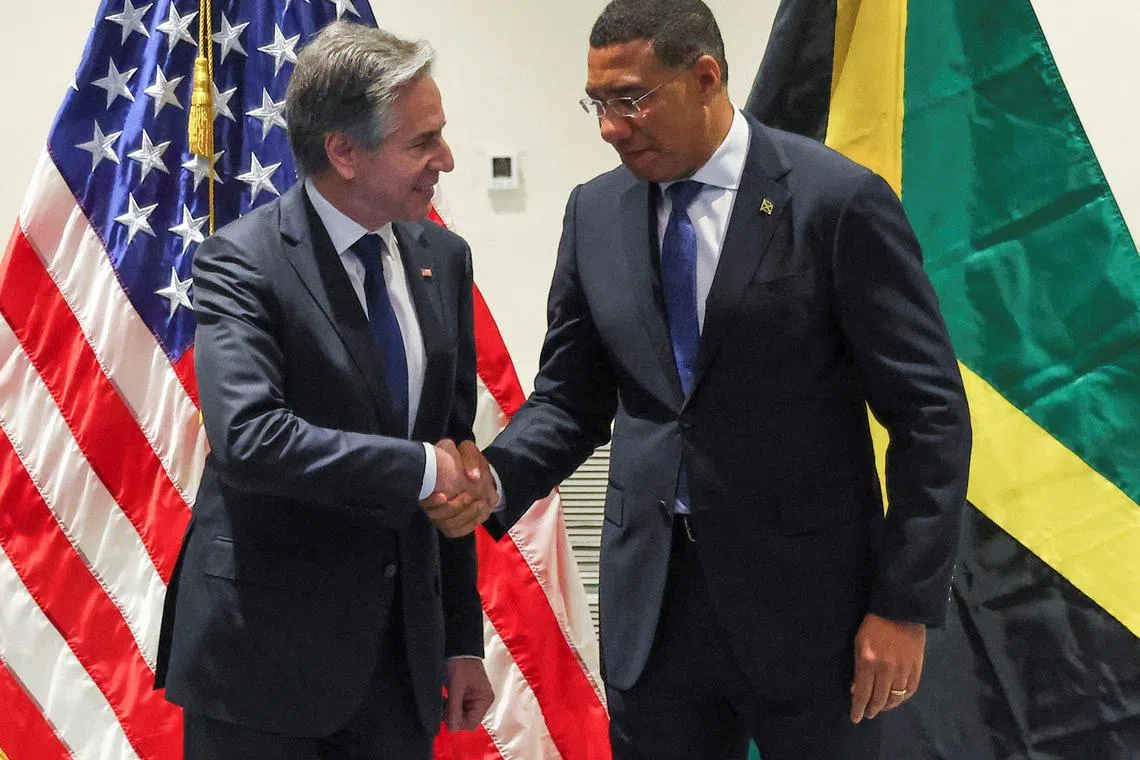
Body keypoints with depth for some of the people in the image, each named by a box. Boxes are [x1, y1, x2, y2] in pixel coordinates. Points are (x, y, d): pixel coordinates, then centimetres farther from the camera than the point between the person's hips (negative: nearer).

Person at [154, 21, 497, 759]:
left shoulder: (443, 257, 6)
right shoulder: (244, 259, -12)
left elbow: (457, 449, 10)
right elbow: (247, 439, -27)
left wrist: (464, 638, 10)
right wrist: (420, 469, -19)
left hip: (403, 643, 5)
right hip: (266, 648, -5)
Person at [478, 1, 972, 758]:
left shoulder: (839, 201, -11)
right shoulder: (596, 212, 5)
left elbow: (929, 414, -9)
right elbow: (571, 396, 9)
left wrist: (906, 604, -11)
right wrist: (495, 481, -11)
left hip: (806, 594, -4)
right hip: (651, 596, 4)